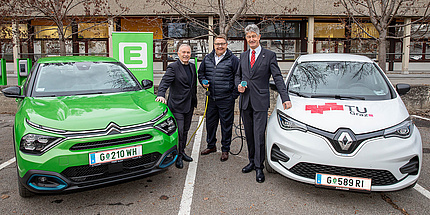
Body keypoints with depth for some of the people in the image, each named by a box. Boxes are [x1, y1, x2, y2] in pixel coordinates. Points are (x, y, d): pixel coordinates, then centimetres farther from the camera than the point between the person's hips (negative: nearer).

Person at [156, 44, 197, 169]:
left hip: (189, 105, 7)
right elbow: (164, 82, -21)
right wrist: (160, 95, -39)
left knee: (185, 130, 16)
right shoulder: (173, 67, -10)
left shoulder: (192, 67, 12)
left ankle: (182, 152, 31)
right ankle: (177, 156, 11)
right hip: (177, 106, -7)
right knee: (178, 131, -4)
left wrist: (194, 102, 17)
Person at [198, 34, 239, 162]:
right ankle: (211, 146, 33)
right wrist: (203, 82, 2)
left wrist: (234, 94, -8)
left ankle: (225, 150, 18)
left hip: (226, 99, -5)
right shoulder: (207, 58, 9)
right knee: (210, 122, 15)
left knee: (226, 125, 4)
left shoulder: (233, 59, -4)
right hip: (211, 98, 5)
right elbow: (201, 72, 22)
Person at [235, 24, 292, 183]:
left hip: (260, 101, -5)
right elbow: (238, 75, 22)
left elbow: (278, 77, -6)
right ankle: (252, 161, 26)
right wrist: (239, 85, -1)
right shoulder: (243, 56, 14)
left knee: (259, 135, -5)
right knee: (249, 134, 12)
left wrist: (285, 98, -16)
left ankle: (259, 167, 7)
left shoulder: (269, 55, -1)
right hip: (245, 101, 5)